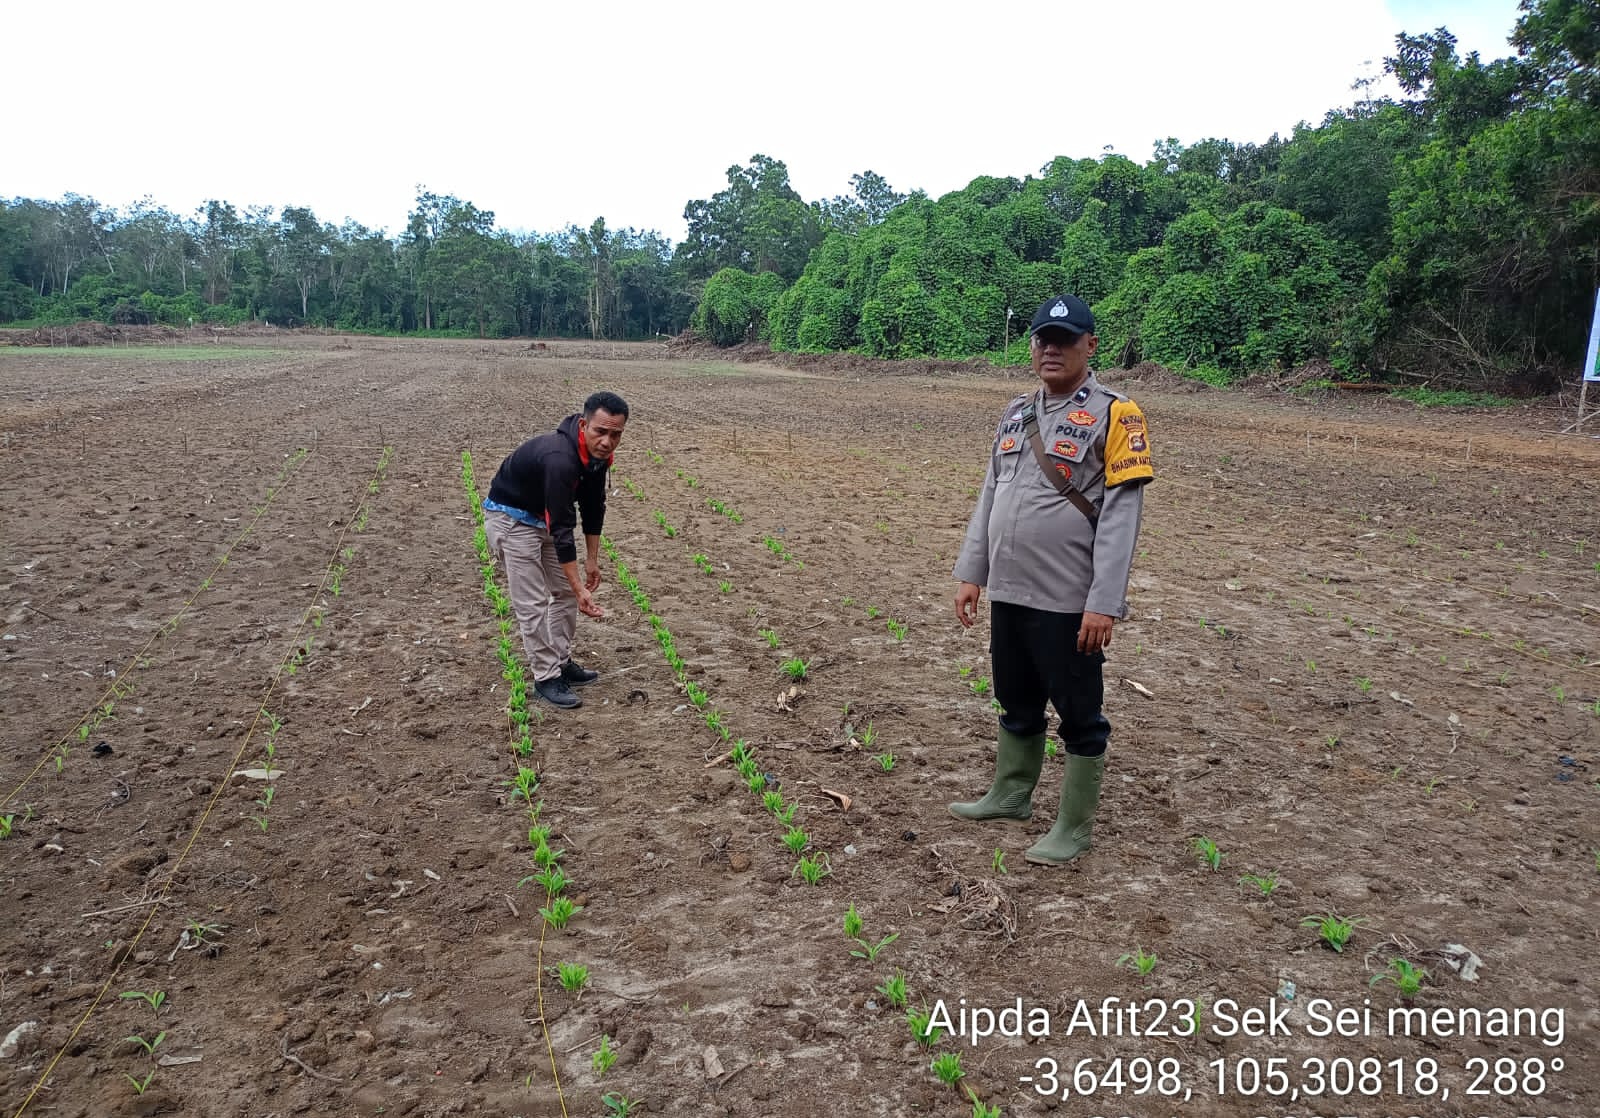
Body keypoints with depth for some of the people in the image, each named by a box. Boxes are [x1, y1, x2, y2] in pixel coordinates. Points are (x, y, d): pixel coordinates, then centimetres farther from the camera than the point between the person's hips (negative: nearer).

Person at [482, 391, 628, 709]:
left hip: (543, 515, 9)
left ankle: (562, 663, 22)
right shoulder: (560, 459, -38)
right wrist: (580, 589, -36)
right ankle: (545, 677, 3)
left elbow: (593, 506, 3)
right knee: (532, 603, -8)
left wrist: (592, 560, 4)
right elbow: (562, 529, -37)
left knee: (564, 592, 11)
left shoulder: (598, 454, -11)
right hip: (510, 516, -9)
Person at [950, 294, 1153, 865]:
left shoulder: (1113, 415, -10)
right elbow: (989, 499, 16)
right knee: (1016, 704, 21)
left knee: (1079, 716, 7)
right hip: (1008, 594, 7)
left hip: (1068, 602, -6)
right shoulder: (1016, 414, 11)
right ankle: (1011, 794, 38)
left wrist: (1104, 604, -20)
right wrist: (970, 573, 11)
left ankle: (1074, 826, 20)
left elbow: (1121, 515, -15)